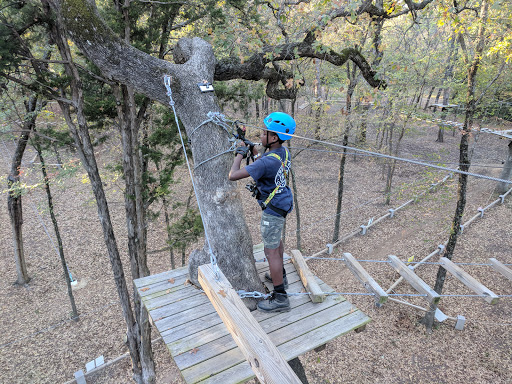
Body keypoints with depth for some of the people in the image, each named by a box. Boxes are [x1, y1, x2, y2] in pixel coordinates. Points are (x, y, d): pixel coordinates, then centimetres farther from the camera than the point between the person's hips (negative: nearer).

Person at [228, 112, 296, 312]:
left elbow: (233, 175, -31)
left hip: (273, 209, -10)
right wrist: (253, 151, 8)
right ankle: (280, 275, 46)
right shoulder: (283, 152, -2)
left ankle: (280, 297, 7)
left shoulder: (269, 161, -31)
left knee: (271, 250, -2)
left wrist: (239, 155, -15)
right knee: (276, 241, 27)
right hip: (282, 203, 10)